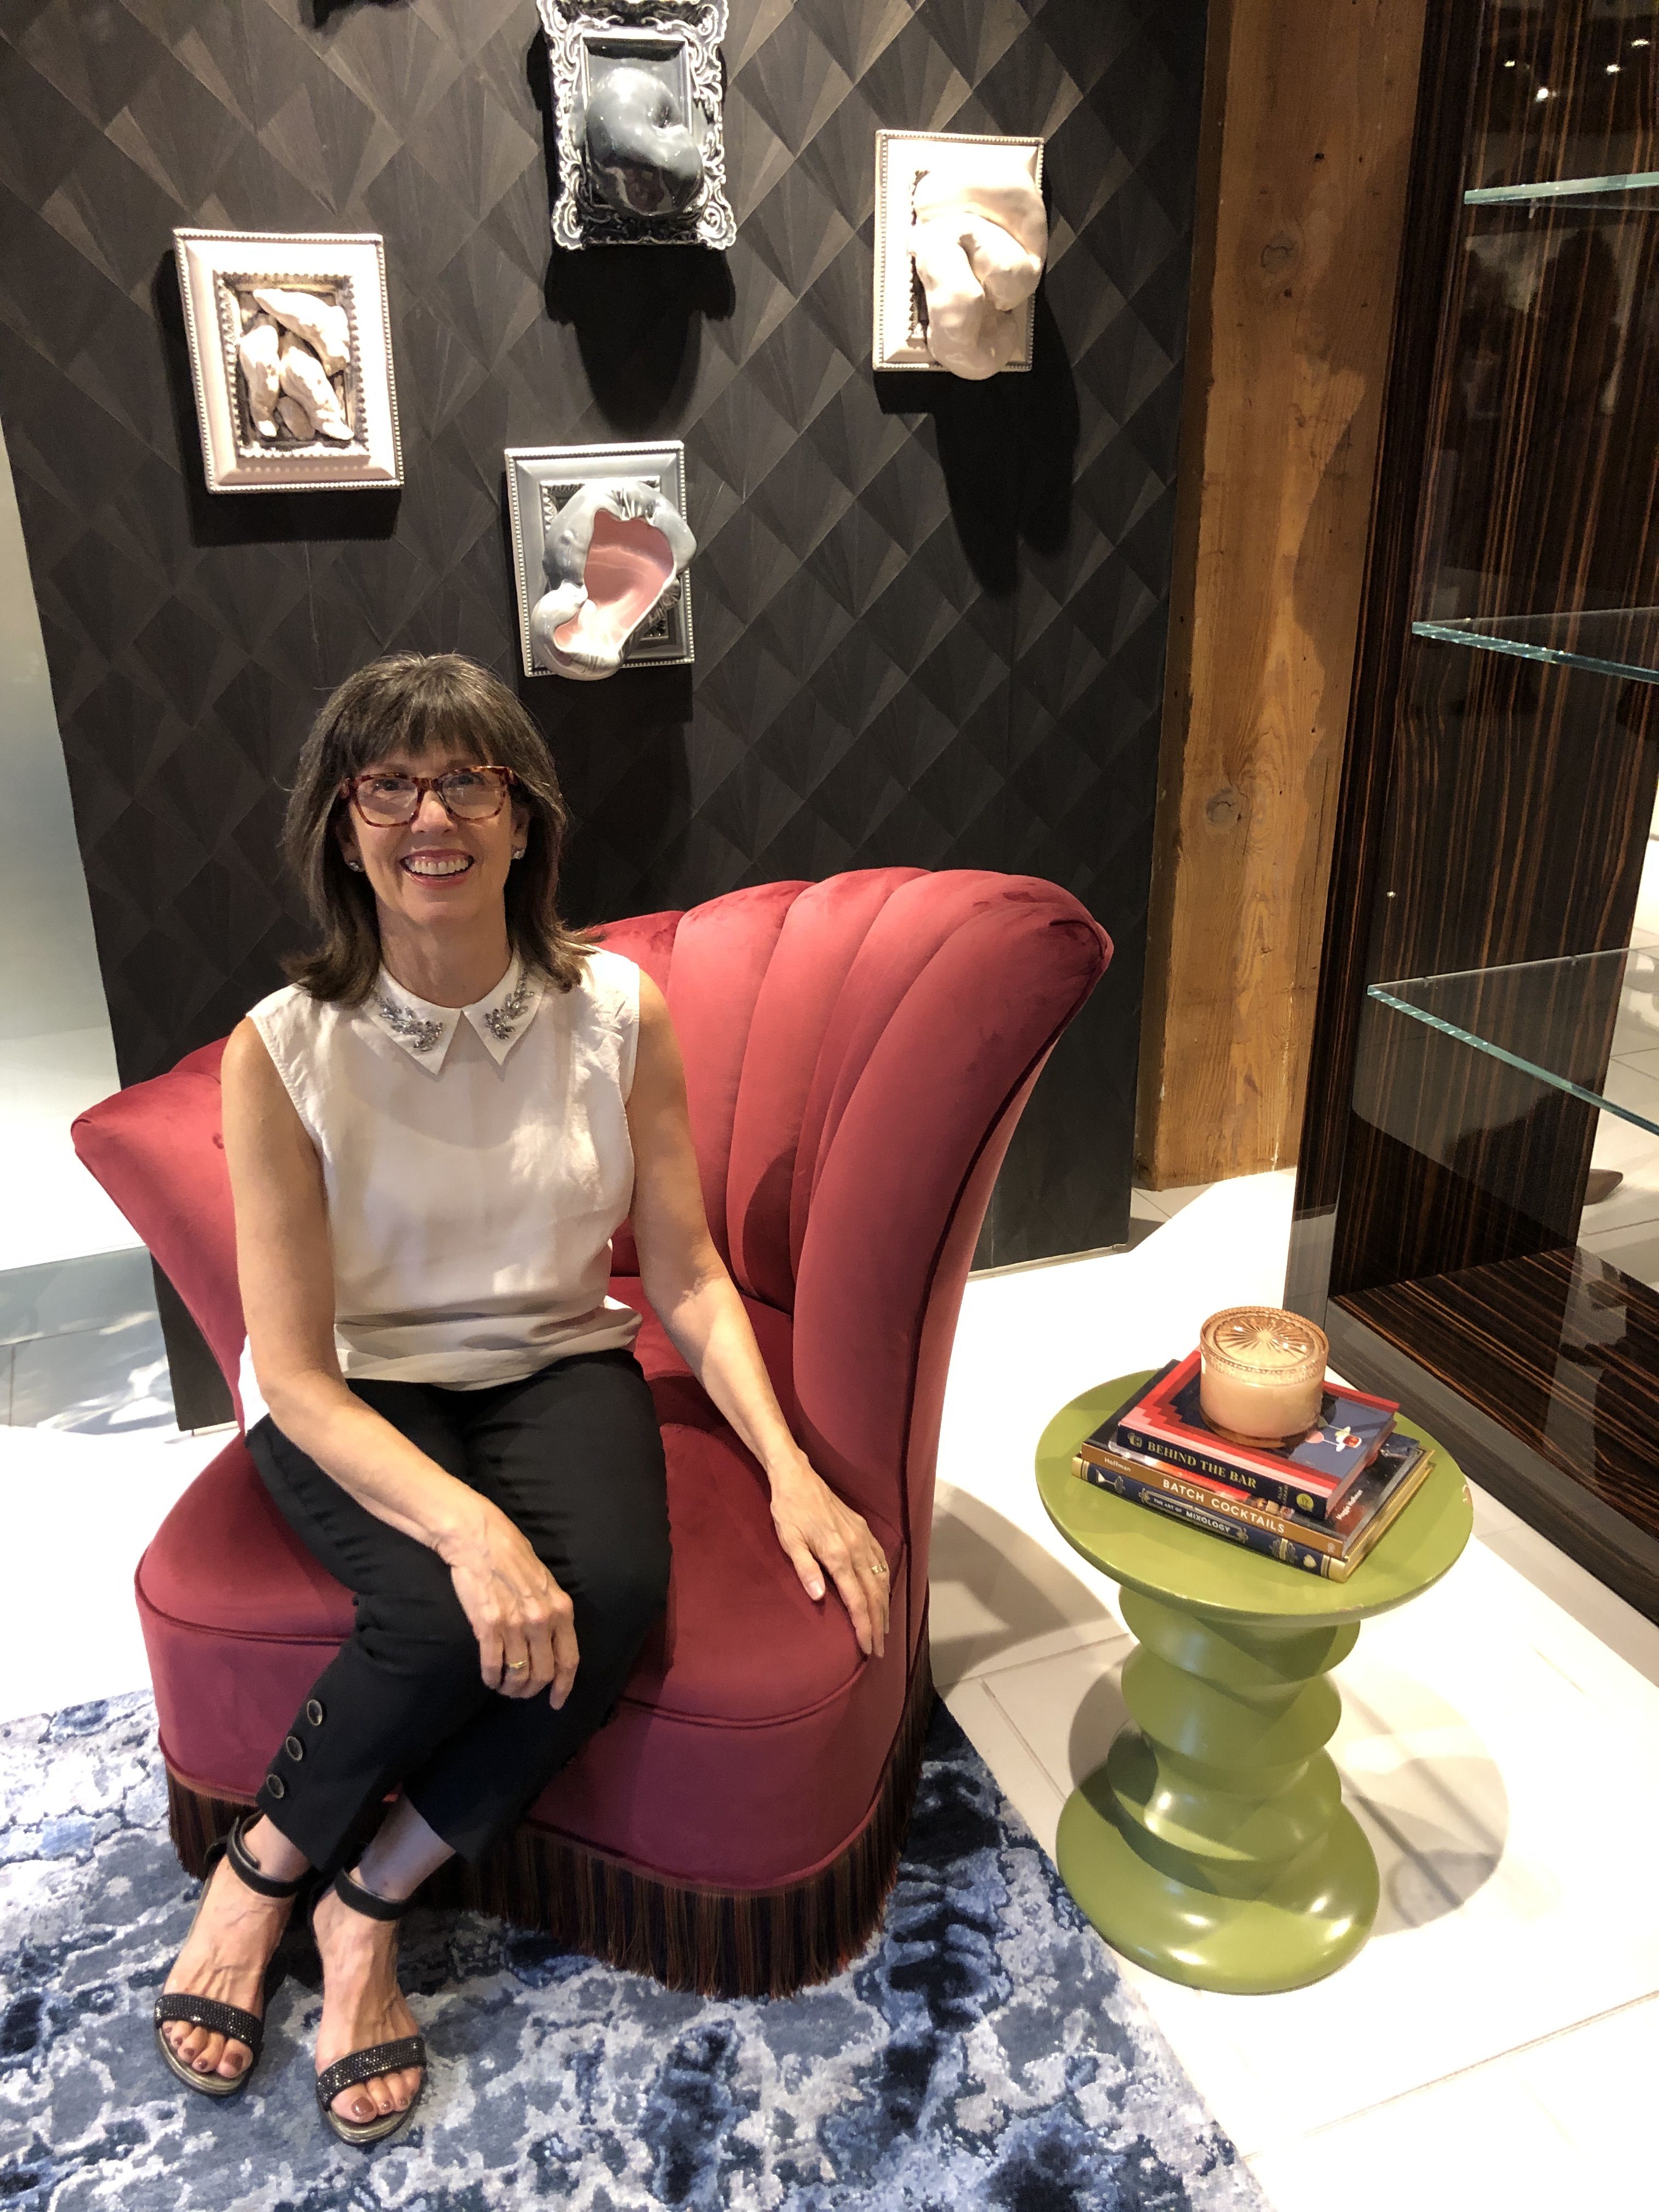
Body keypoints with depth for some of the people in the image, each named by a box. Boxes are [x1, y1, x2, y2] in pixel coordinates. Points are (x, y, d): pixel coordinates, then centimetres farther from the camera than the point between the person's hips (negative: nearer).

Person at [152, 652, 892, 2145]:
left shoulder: (619, 1012, -8)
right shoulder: (287, 1051, -14)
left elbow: (689, 1280, -2)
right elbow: (298, 1374, -16)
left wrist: (792, 1471, -15)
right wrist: (469, 1525, -31)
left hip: (554, 1366, 2)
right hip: (360, 1398, -2)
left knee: (610, 1589, -27)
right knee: (452, 1613, -30)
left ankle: (365, 1901, -2)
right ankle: (262, 1867, 4)